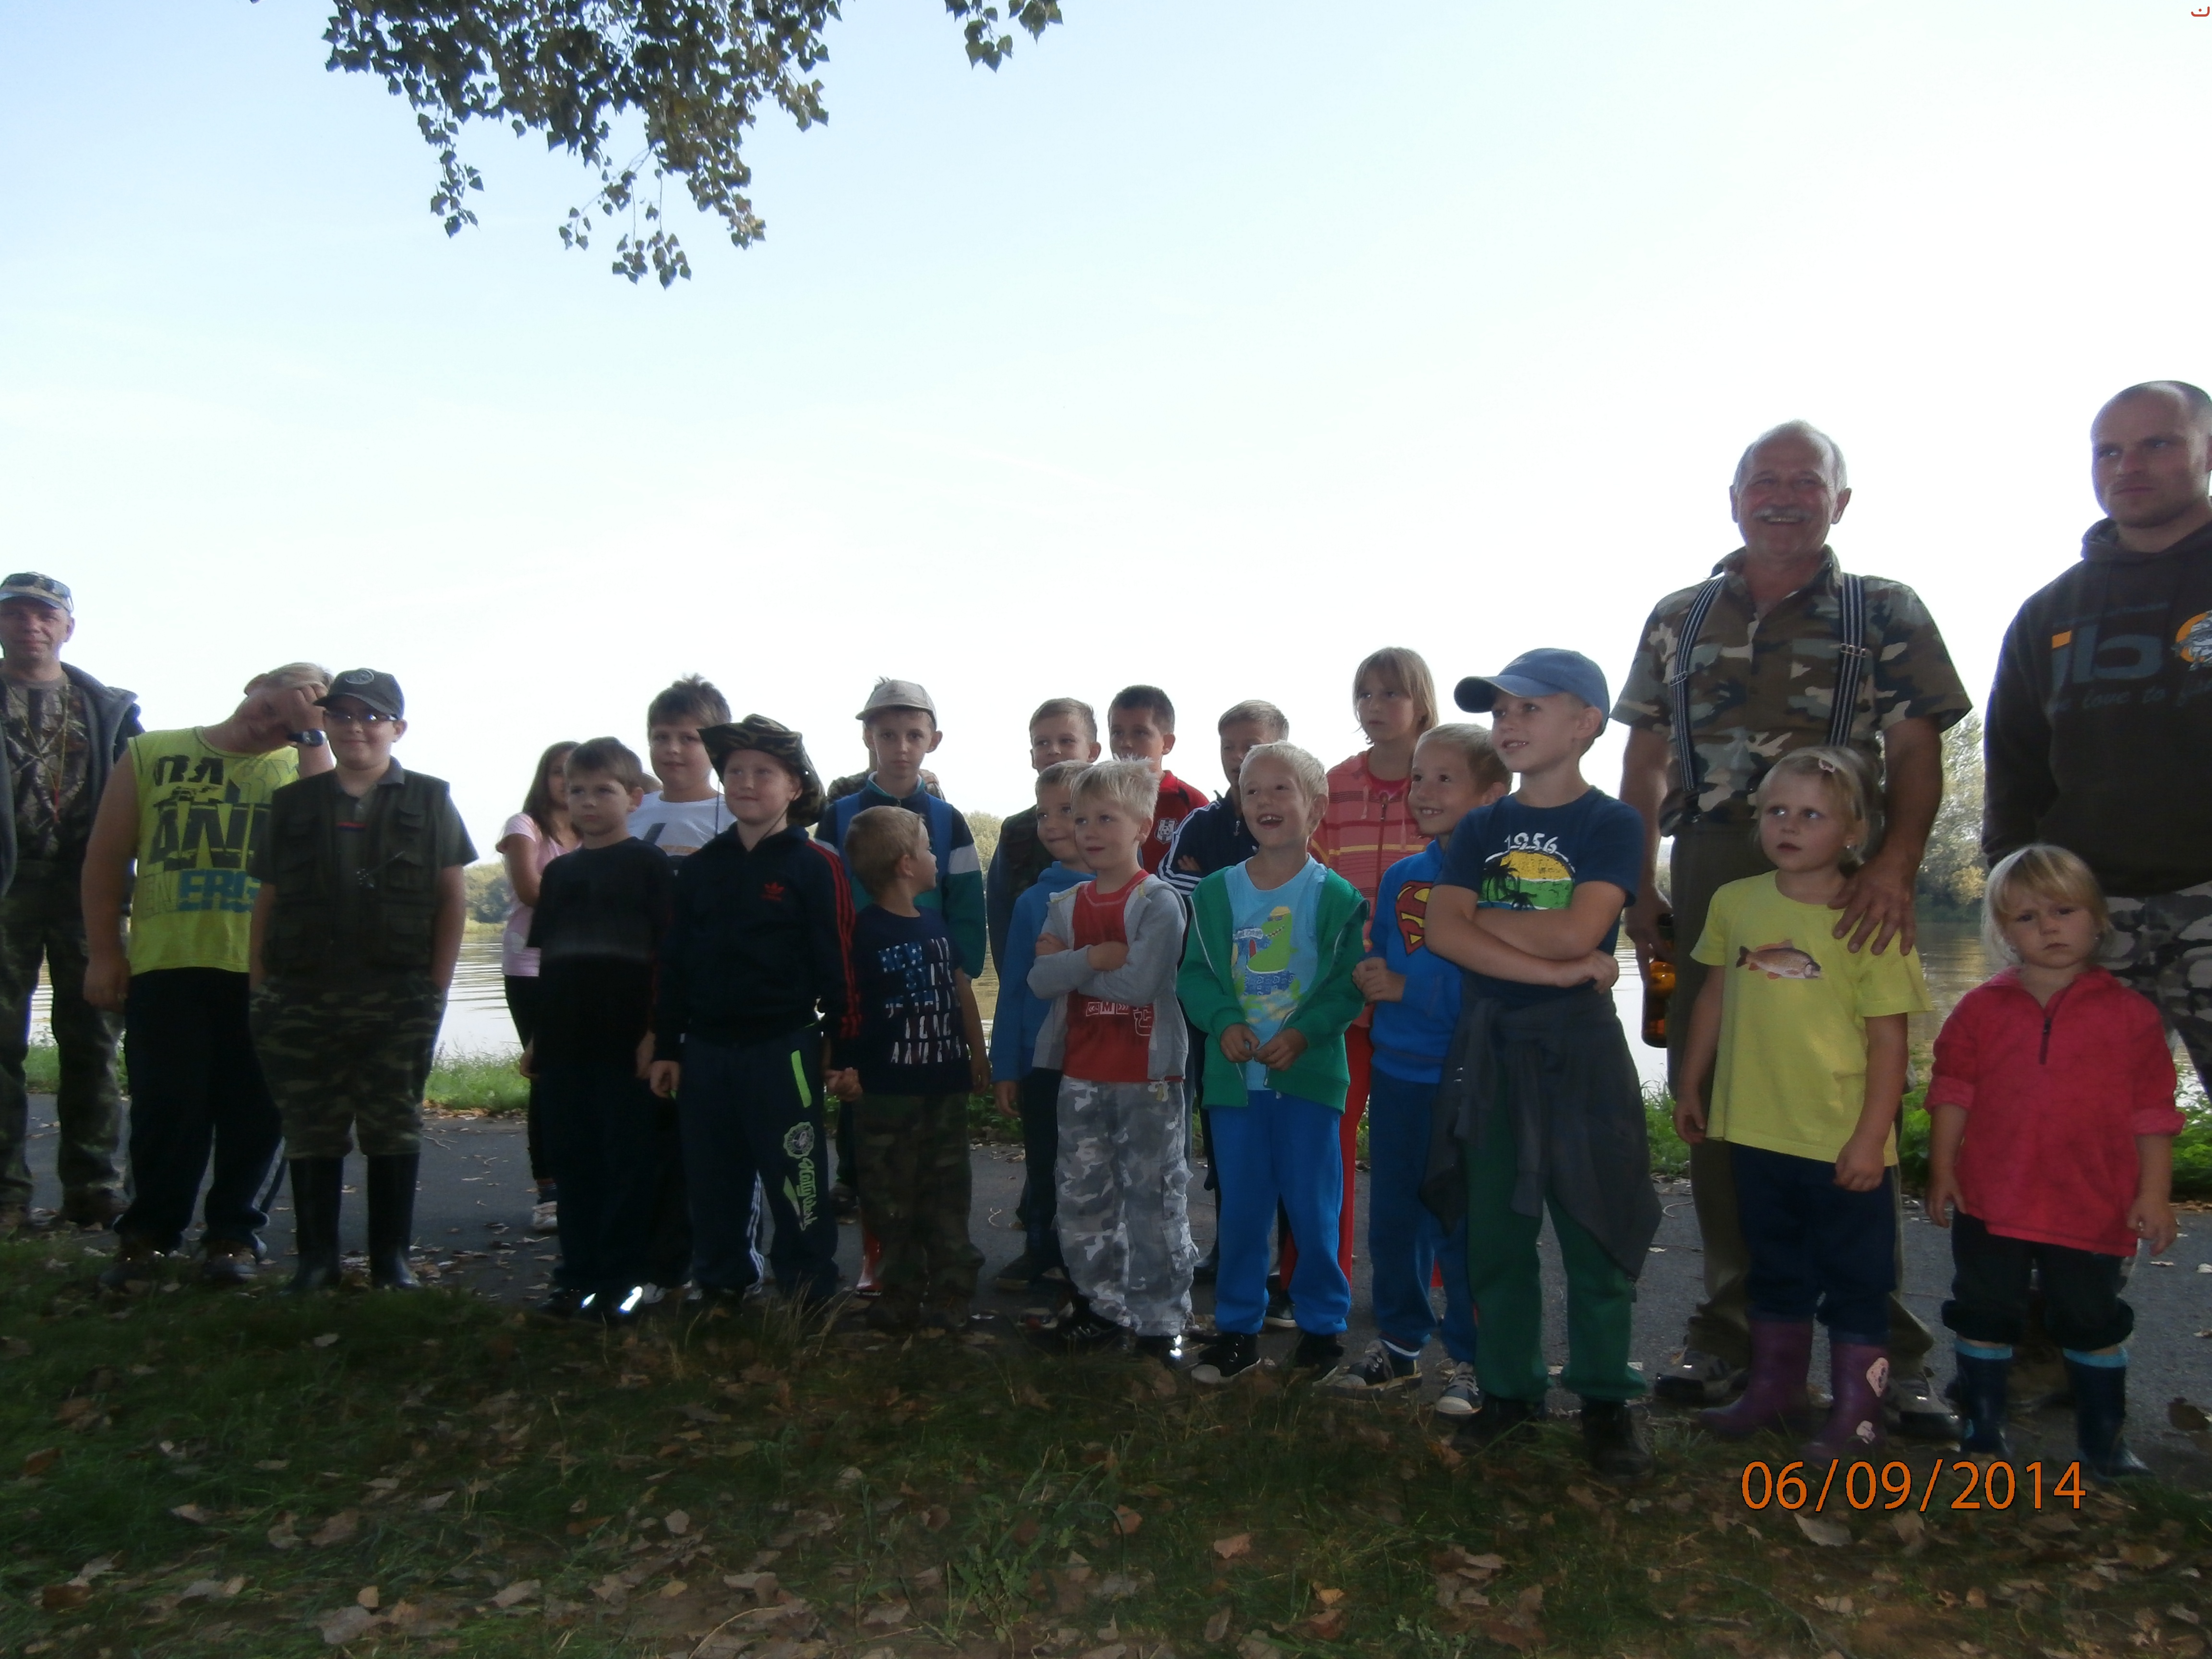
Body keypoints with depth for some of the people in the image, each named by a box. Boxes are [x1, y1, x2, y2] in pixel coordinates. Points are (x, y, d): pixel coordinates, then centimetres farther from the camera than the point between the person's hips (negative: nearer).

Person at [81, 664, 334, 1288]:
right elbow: (107, 857, 8)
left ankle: (234, 1231, 18)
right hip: (165, 962, 0)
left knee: (253, 1109, 5)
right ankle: (147, 1231, 20)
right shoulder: (151, 754, 9)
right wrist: (104, 951, 3)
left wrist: (310, 734, -10)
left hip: (267, 967, 0)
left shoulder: (299, 766, 9)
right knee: (167, 1104, 4)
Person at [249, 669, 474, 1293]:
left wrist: (437, 984, -4)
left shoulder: (428, 800, 5)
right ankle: (316, 1257, 18)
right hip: (302, 996, 2)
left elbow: (452, 897, 3)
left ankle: (391, 1257, 14)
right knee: (311, 1130, 7)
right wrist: (261, 985, 3)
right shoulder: (293, 803, 11)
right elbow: (267, 901, 11)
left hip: (399, 997, -2)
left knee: (394, 1126, 4)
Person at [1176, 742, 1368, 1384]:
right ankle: (1237, 1328, 23)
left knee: (1313, 1206, 5)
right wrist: (1223, 1021, -13)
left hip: (1310, 1072, -2)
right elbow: (1195, 972, 4)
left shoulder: (1336, 896, -5)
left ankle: (1323, 1323, 25)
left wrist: (1304, 1031, -19)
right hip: (1234, 1073, 3)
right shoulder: (1216, 892, 4)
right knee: (1240, 1207, 10)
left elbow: (1350, 983, -6)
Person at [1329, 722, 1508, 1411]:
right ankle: (1398, 1343, 31)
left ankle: (1470, 1359, 21)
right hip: (1397, 1070, 6)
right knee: (1391, 1214, 14)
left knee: (1458, 1222, 4)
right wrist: (1371, 979, -7)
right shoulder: (1400, 877, 9)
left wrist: (1409, 986, -18)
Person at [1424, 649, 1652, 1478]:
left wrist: (1482, 915, -7)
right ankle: (1509, 1384, 25)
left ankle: (1607, 1396, 21)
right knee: (1493, 1231, 10)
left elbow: (1578, 931, -19)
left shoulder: (1611, 823, -4)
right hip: (1487, 1045, 4)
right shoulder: (1480, 828, 7)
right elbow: (1443, 932, -7)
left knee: (1594, 1231, 4)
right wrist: (1556, 969, -16)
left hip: (1575, 1046, -4)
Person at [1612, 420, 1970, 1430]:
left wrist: (1895, 866, -17)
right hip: (1711, 881, 3)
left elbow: (1917, 756, 0)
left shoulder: (1887, 614, 9)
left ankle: (1882, 1339, 13)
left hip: (1845, 885, -2)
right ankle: (1731, 1325, 18)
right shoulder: (1678, 619, 16)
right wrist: (1641, 888, 5)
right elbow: (1645, 762, 14)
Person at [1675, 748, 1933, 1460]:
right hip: (1756, 1130, 5)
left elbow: (1888, 1038, -12)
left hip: (1843, 1142, -5)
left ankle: (1856, 1414, 24)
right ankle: (1773, 1391, 37)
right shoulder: (1735, 903, 0)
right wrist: (1691, 1087, 13)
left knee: (1855, 1280, 10)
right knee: (1775, 1269, 21)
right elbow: (1714, 997, 11)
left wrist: (1870, 1138, -15)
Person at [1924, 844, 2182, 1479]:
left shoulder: (2129, 1013, -1)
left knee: (2093, 1324, 14)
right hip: (1991, 1204, 1)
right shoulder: (1981, 1008, 1)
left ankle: (2103, 1440, 31)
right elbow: (1952, 1092, 3)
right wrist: (1942, 1169, -2)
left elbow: (2153, 1112, 1)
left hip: (2092, 1210, -1)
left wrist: (2154, 1194, -3)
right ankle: (1983, 1432, 25)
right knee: (1985, 1317, 11)